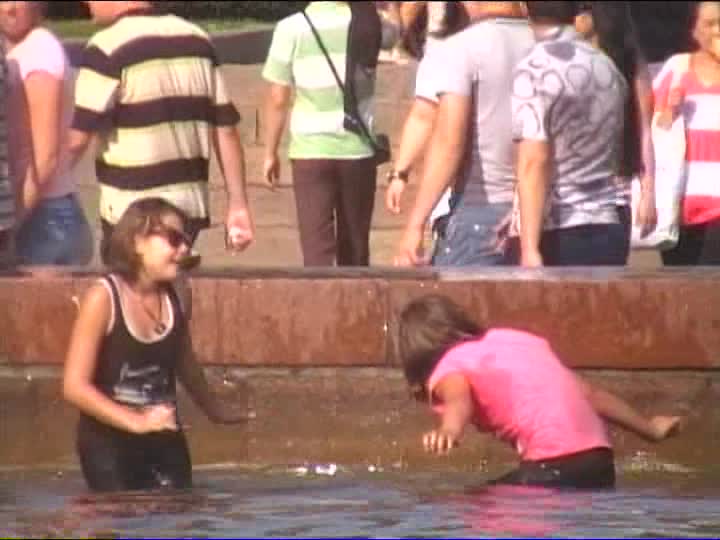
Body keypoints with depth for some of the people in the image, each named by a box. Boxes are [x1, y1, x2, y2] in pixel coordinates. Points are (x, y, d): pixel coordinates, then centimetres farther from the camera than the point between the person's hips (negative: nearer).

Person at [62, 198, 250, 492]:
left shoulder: (172, 299, 3)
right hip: (108, 440, -5)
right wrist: (135, 422, -22)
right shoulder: (103, 298, -12)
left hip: (164, 439, 5)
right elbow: (75, 386, -15)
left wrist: (214, 408, 38)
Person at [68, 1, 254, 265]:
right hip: (191, 207, 7)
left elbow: (76, 139, -13)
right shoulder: (196, 40, 9)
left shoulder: (109, 47, -11)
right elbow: (225, 130, 9)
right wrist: (238, 204, 12)